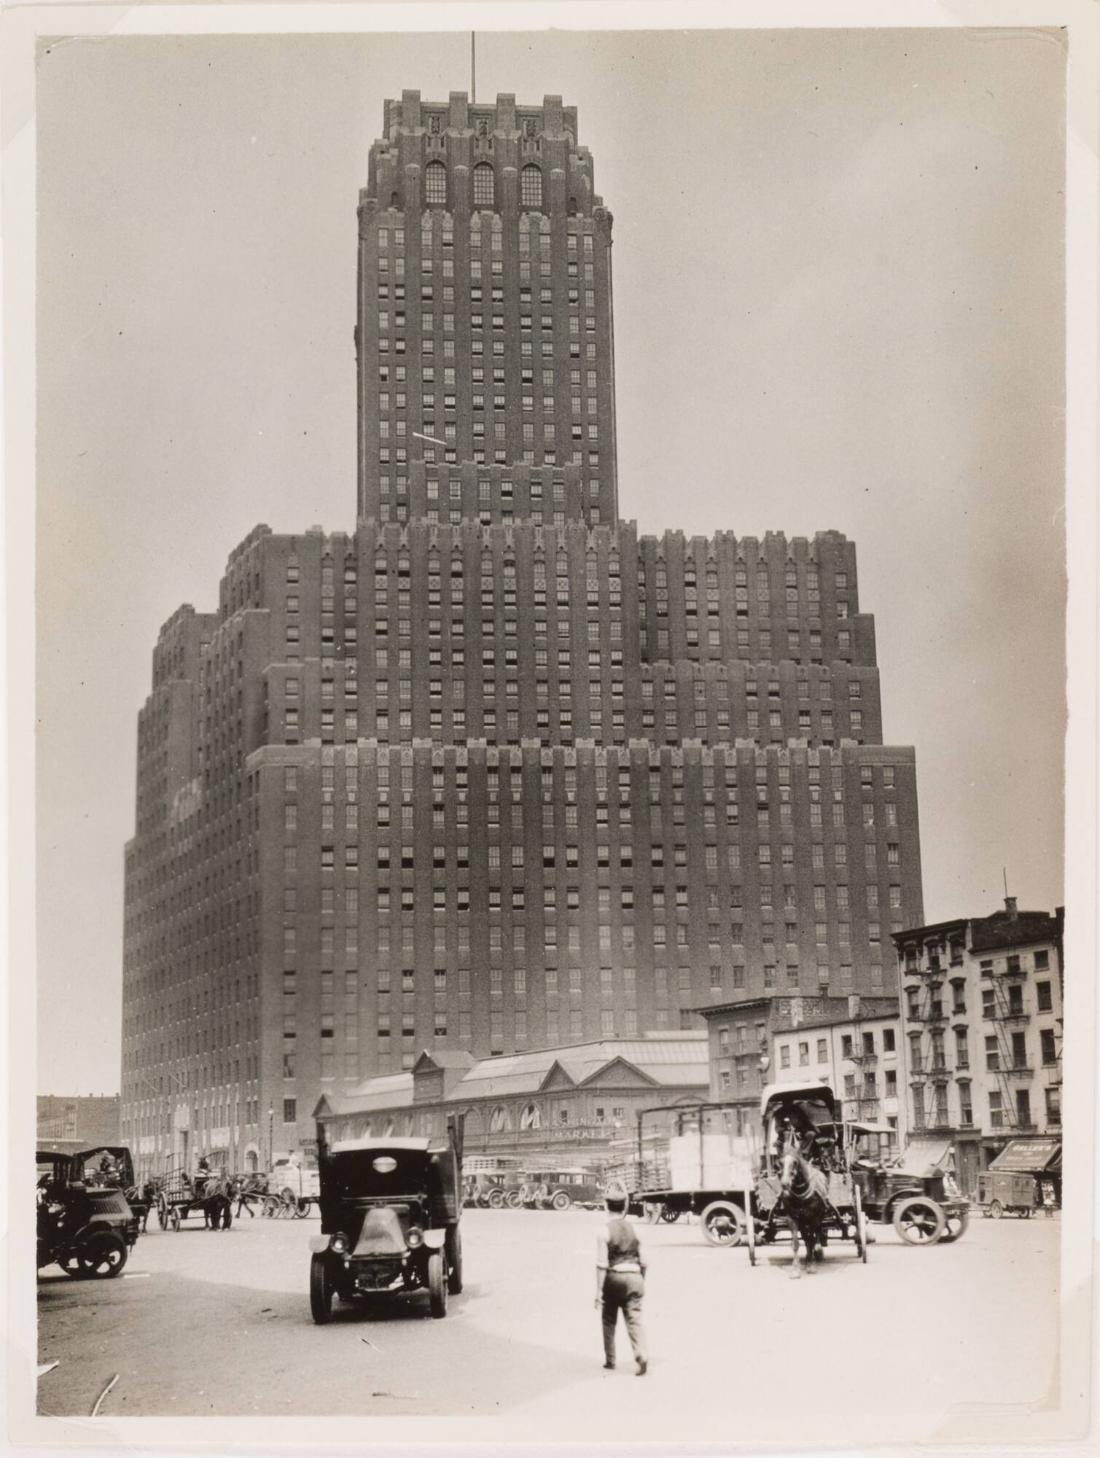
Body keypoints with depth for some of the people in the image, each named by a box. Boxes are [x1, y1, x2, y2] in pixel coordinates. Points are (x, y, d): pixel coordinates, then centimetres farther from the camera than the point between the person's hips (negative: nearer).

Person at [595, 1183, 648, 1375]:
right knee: (634, 1320, 1)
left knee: (609, 1321, 16)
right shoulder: (634, 1229, 4)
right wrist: (642, 1283, 22)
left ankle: (610, 1360, 24)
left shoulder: (605, 1232, -9)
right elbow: (643, 1261, 9)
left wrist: (599, 1291, -9)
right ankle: (641, 1356, -18)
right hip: (634, 1277, 3)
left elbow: (602, 1264, -13)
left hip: (614, 1278, -3)